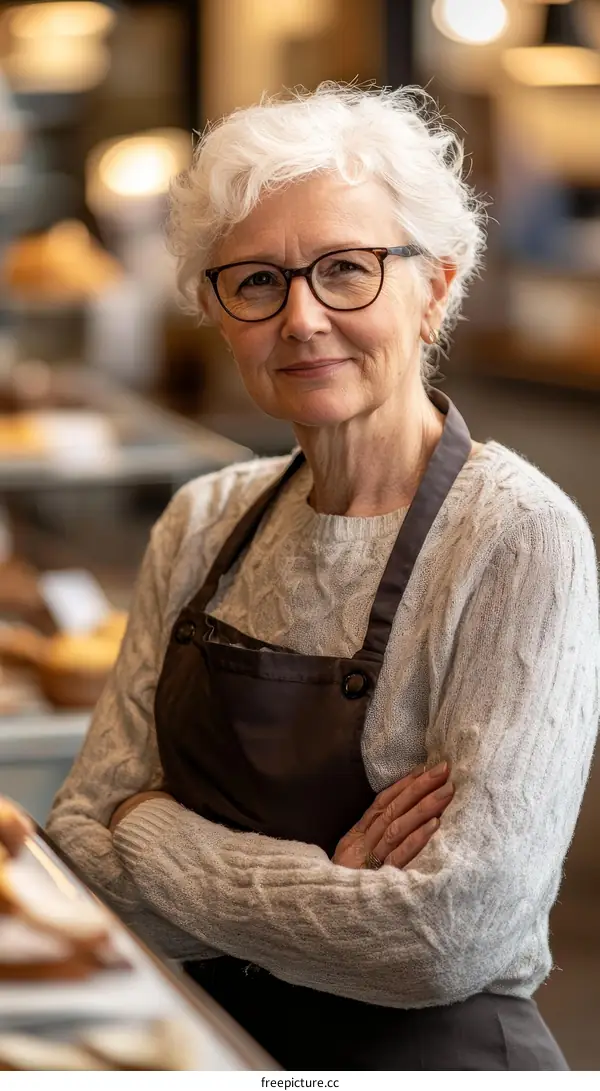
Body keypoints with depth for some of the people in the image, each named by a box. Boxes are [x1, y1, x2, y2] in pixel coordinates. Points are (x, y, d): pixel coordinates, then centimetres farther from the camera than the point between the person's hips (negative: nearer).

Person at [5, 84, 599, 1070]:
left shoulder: (519, 541, -13)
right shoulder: (205, 523, 5)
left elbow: (460, 934, -20)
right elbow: (84, 835, 4)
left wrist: (154, 838, -10)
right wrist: (319, 884, -12)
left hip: (420, 1047, -4)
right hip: (200, 1027, 4)